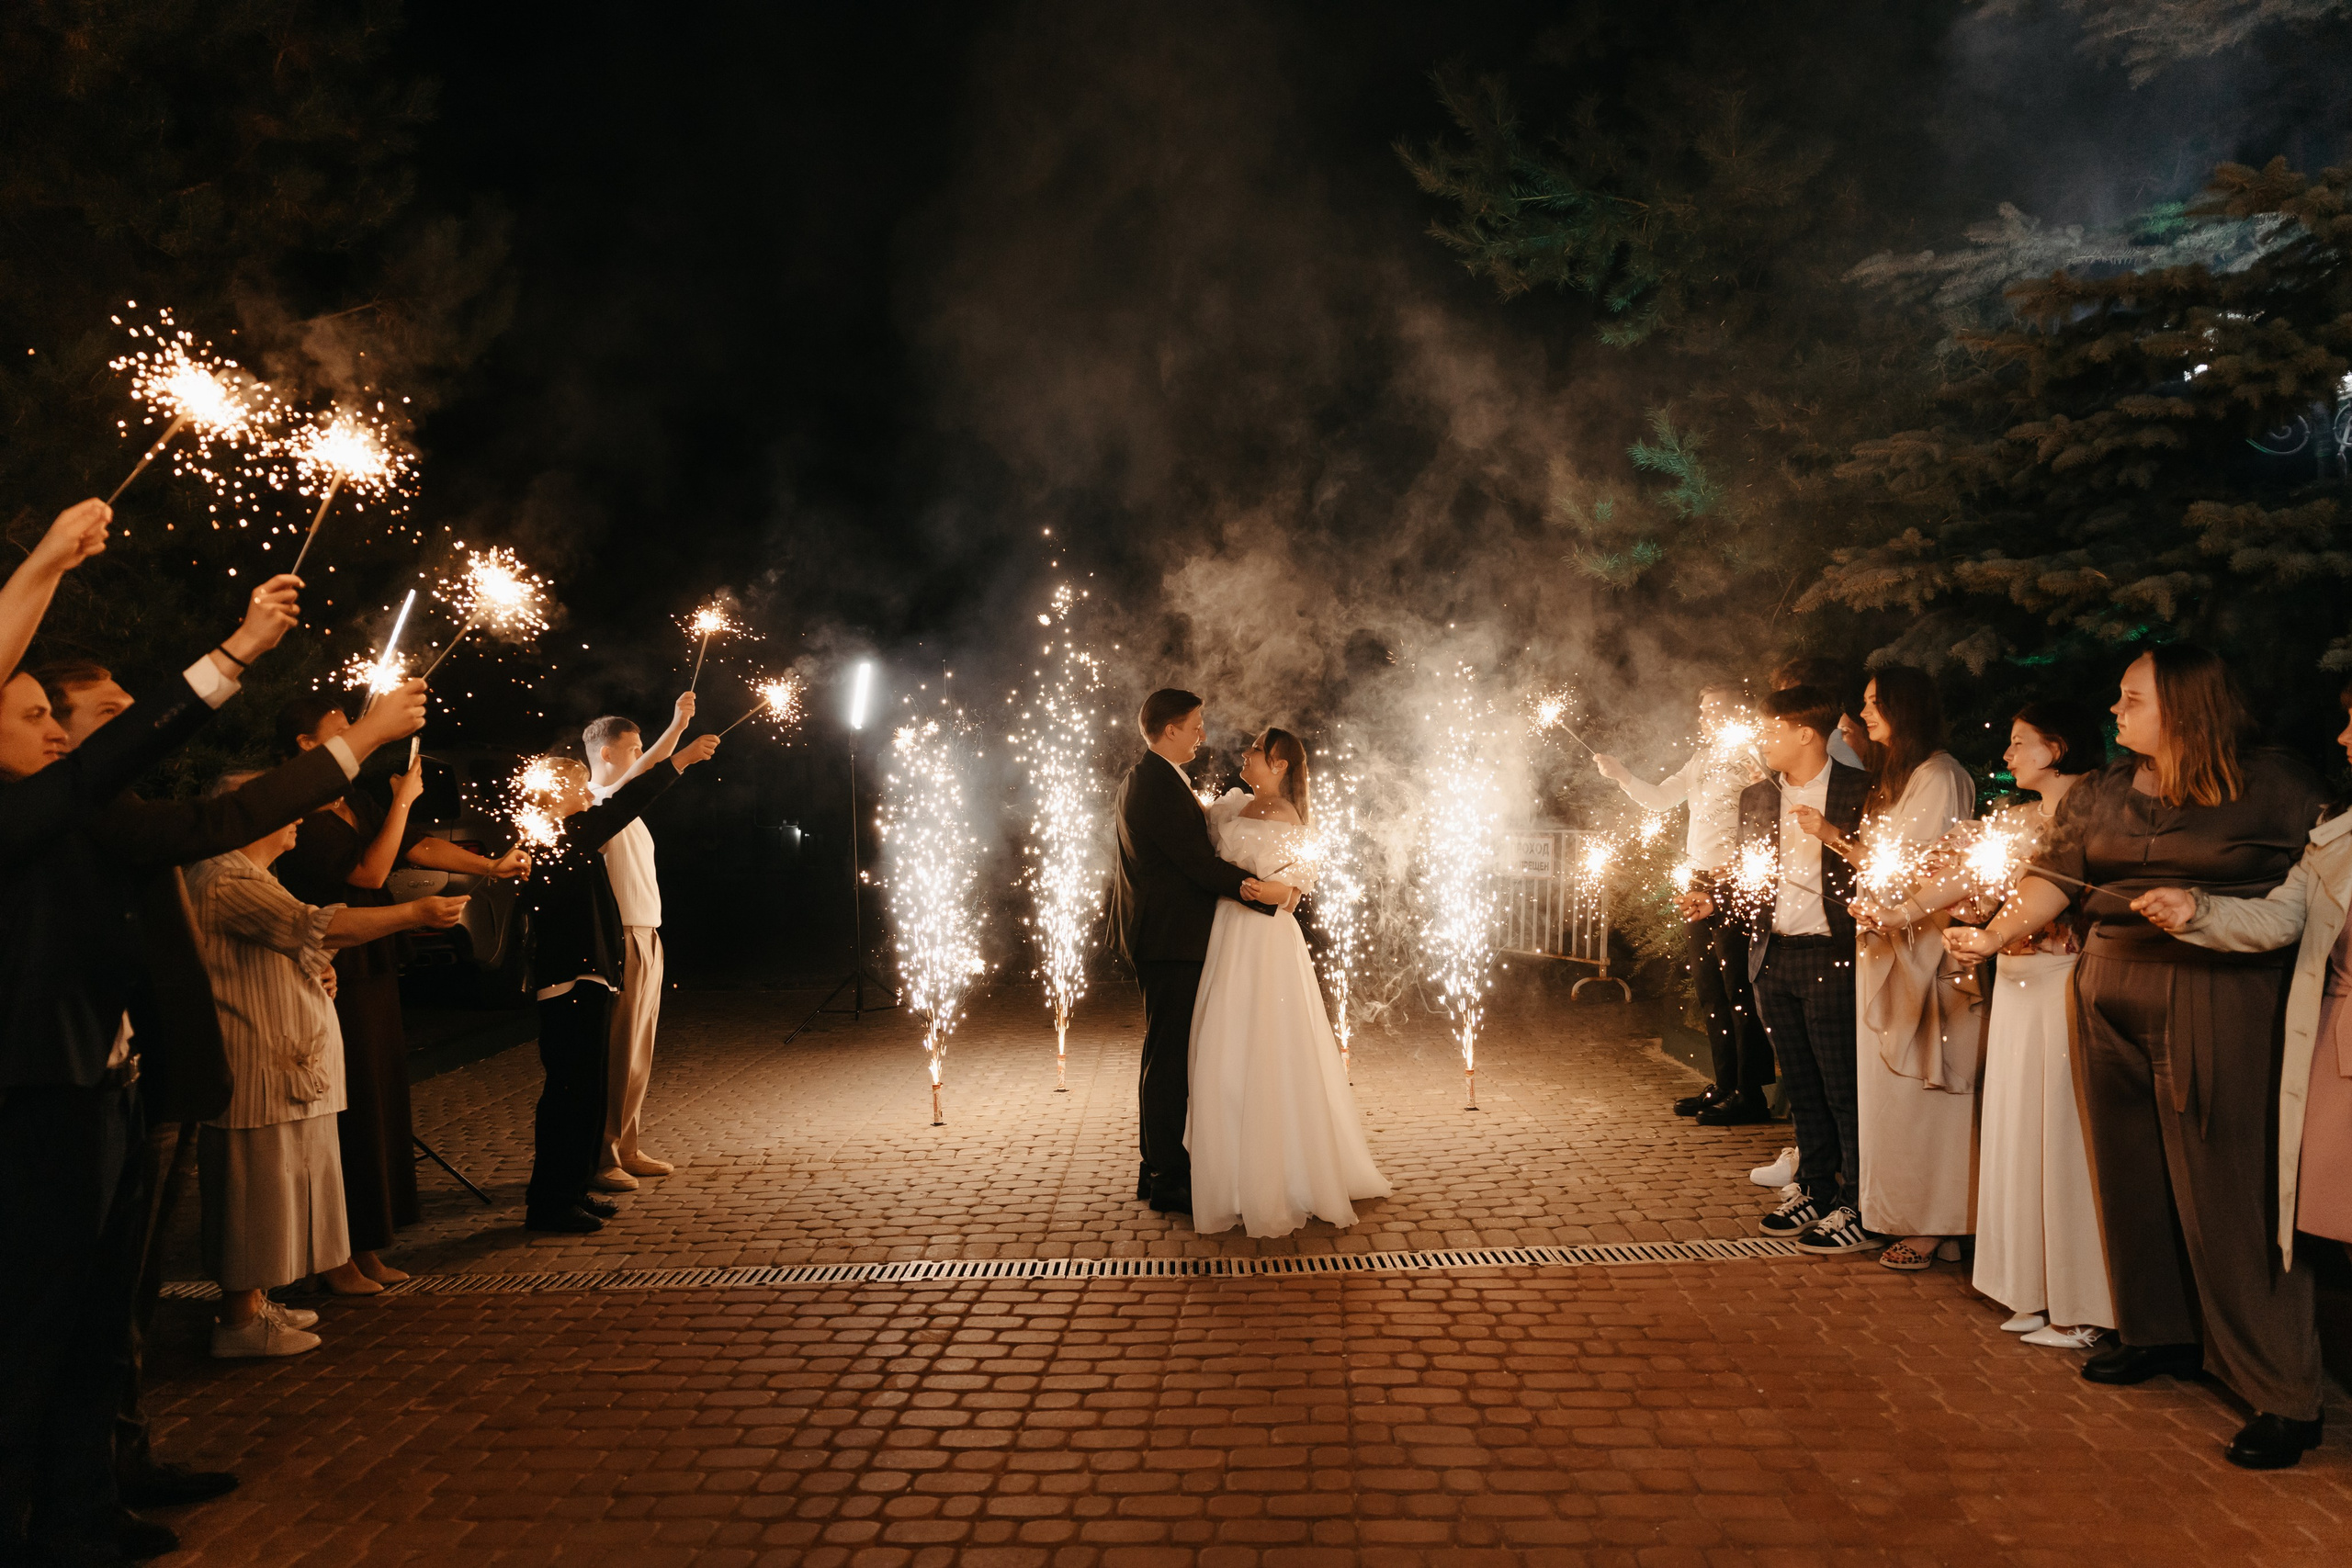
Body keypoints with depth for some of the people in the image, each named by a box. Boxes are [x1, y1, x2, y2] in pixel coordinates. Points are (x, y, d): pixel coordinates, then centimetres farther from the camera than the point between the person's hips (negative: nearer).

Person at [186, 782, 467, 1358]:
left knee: (270, 1191, 16)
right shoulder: (227, 879, -17)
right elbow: (319, 926, -27)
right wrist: (416, 914, -25)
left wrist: (315, 969, 10)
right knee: (255, 1187, -4)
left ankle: (253, 1303, 25)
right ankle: (239, 1321, 5)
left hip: (284, 1064, 11)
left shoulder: (248, 877, 19)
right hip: (256, 1068, -11)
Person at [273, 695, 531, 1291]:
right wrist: (403, 799, -16)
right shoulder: (298, 817, -15)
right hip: (334, 984, -9)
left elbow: (418, 846, 10)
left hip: (375, 977, 9)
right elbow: (368, 872, -21)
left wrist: (491, 865, 9)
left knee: (381, 1105, 12)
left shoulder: (356, 802, 10)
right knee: (345, 1115, -2)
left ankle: (368, 1249, 22)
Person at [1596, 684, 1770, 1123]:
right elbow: (1659, 799, 24)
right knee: (1710, 992, 13)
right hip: (1699, 887, 9)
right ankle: (1725, 1084, 23)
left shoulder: (1749, 758, -9)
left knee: (1739, 994, -5)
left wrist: (1735, 873, -24)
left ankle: (1751, 1095, 0)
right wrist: (1620, 775, 12)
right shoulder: (1703, 758, 17)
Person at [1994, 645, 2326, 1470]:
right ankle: (2157, 1332, 28)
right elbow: (2055, 877, 8)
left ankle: (2286, 1395, 5)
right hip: (2111, 994, 5)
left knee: (2225, 1191, -5)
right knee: (2131, 1173, 11)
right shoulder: (2101, 793, 12)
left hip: (2218, 1004, -5)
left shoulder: (2274, 784, -2)